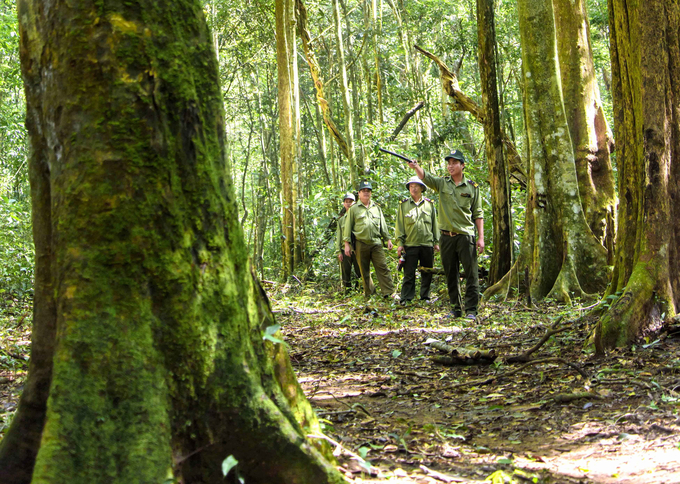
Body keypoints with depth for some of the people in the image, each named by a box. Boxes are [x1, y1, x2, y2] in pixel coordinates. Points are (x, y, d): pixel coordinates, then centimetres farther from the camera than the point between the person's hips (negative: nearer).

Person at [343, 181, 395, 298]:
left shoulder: (377, 208, 15)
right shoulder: (354, 209, 6)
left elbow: (383, 225, 18)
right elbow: (348, 227, 5)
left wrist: (388, 239, 12)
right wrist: (347, 244, -1)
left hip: (376, 243, 1)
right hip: (361, 244, -1)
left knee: (382, 267, -7)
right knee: (364, 270, 5)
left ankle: (389, 292, -9)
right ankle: (369, 292, 16)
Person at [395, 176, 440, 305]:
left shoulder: (430, 204, 10)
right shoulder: (403, 204, 6)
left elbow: (435, 224, 14)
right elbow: (399, 225, 5)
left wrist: (436, 242, 10)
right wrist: (400, 243, -2)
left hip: (427, 244, 2)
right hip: (410, 244, -2)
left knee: (427, 273, 7)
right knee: (409, 273, -3)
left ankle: (425, 296, 18)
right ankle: (406, 298, 1)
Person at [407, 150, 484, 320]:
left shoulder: (472, 187, 5)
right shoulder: (442, 183, 7)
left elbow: (478, 214, 6)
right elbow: (425, 177, -11)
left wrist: (481, 237, 0)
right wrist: (416, 166, -33)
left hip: (466, 235, -2)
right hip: (446, 236, 2)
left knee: (471, 274, -5)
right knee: (451, 275, 9)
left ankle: (471, 310, 0)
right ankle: (455, 309, 18)